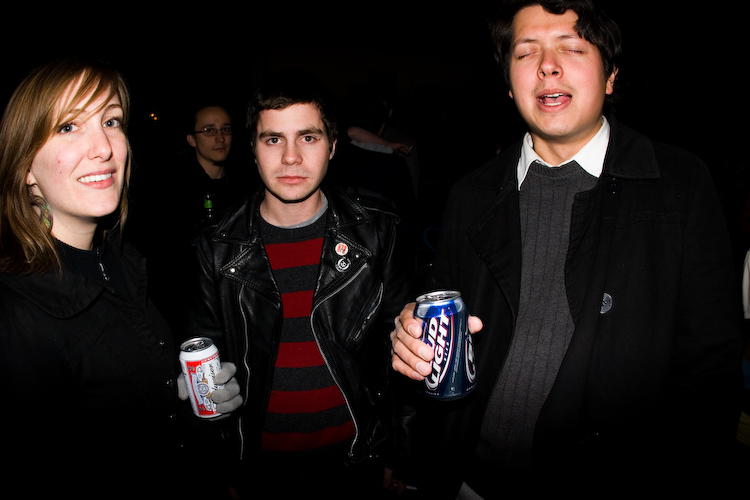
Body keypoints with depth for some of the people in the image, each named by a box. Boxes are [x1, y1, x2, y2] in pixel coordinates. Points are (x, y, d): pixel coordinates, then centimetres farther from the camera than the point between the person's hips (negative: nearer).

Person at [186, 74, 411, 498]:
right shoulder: (219, 247, -8)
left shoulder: (373, 229, -9)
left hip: (353, 453, 0)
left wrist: (398, 456, -2)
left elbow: (400, 335, -2)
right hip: (263, 460, 0)